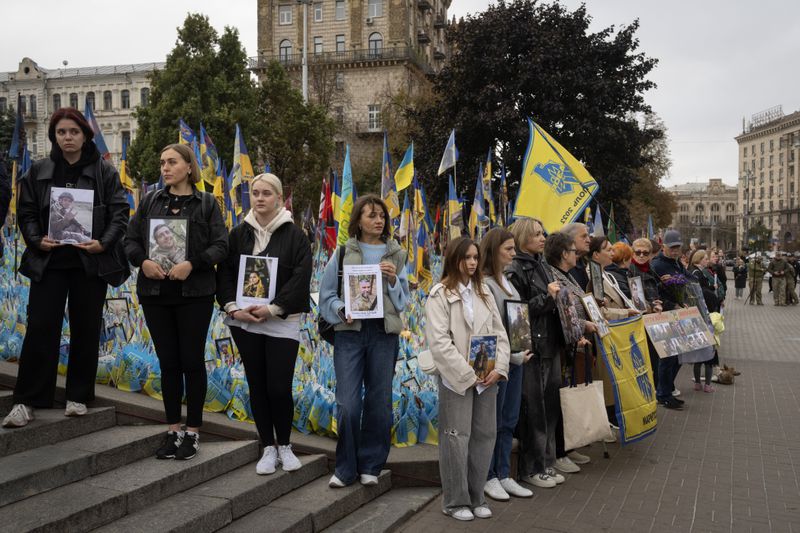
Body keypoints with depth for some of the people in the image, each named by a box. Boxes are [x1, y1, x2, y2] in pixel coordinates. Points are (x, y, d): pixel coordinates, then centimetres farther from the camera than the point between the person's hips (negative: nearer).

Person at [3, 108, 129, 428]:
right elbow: (26, 212, 8)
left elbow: (119, 213, -1)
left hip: (90, 262, -1)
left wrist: (104, 243, -16)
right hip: (48, 261, 1)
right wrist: (37, 240, -10)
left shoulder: (104, 171, 4)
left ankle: (78, 396, 19)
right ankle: (26, 400, 8)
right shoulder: (38, 172, 9)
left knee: (86, 329, 6)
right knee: (40, 328, -1)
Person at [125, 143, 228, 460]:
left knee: (192, 362, 3)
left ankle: (192, 432, 15)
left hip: (195, 293, -3)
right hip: (155, 293, 3)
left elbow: (220, 245, -5)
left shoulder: (206, 203, 2)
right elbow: (131, 239, 8)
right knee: (168, 363, 9)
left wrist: (191, 264, -19)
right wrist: (143, 261, -11)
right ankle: (173, 430, 21)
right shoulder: (150, 201, 10)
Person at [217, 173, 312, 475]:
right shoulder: (238, 234, 8)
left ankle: (285, 446, 19)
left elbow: (300, 279, -9)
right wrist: (234, 308, -8)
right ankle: (268, 448, 21)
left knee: (279, 388, -4)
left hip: (281, 323, -3)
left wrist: (272, 309, -16)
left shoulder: (294, 235, -2)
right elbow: (224, 274, 6)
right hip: (244, 321, 3)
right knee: (257, 387, 8)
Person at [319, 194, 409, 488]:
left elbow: (403, 299, 10)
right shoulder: (343, 252, 4)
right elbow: (327, 295, 5)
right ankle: (345, 469, 11)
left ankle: (370, 466, 22)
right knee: (348, 404, -6)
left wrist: (393, 280, -7)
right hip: (350, 331, -2)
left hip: (384, 332, 2)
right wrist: (341, 310, -13)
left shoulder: (395, 254, 9)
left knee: (379, 402, 7)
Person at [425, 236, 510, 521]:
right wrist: (468, 375, -15)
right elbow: (439, 342, -13)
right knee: (457, 439, 0)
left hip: (486, 377, 6)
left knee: (484, 436, 8)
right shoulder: (440, 295, -6)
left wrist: (498, 368, -5)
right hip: (456, 378, -5)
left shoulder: (483, 292, 13)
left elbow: (500, 332, 10)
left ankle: (476, 498, 21)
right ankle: (456, 501, 14)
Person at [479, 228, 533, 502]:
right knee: (493, 422, 4)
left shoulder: (506, 281, 13)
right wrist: (515, 355, -14)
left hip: (515, 359, 9)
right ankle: (489, 477, 18)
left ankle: (504, 475, 25)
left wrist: (524, 325, 5)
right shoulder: (484, 284, -16)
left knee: (509, 420, 14)